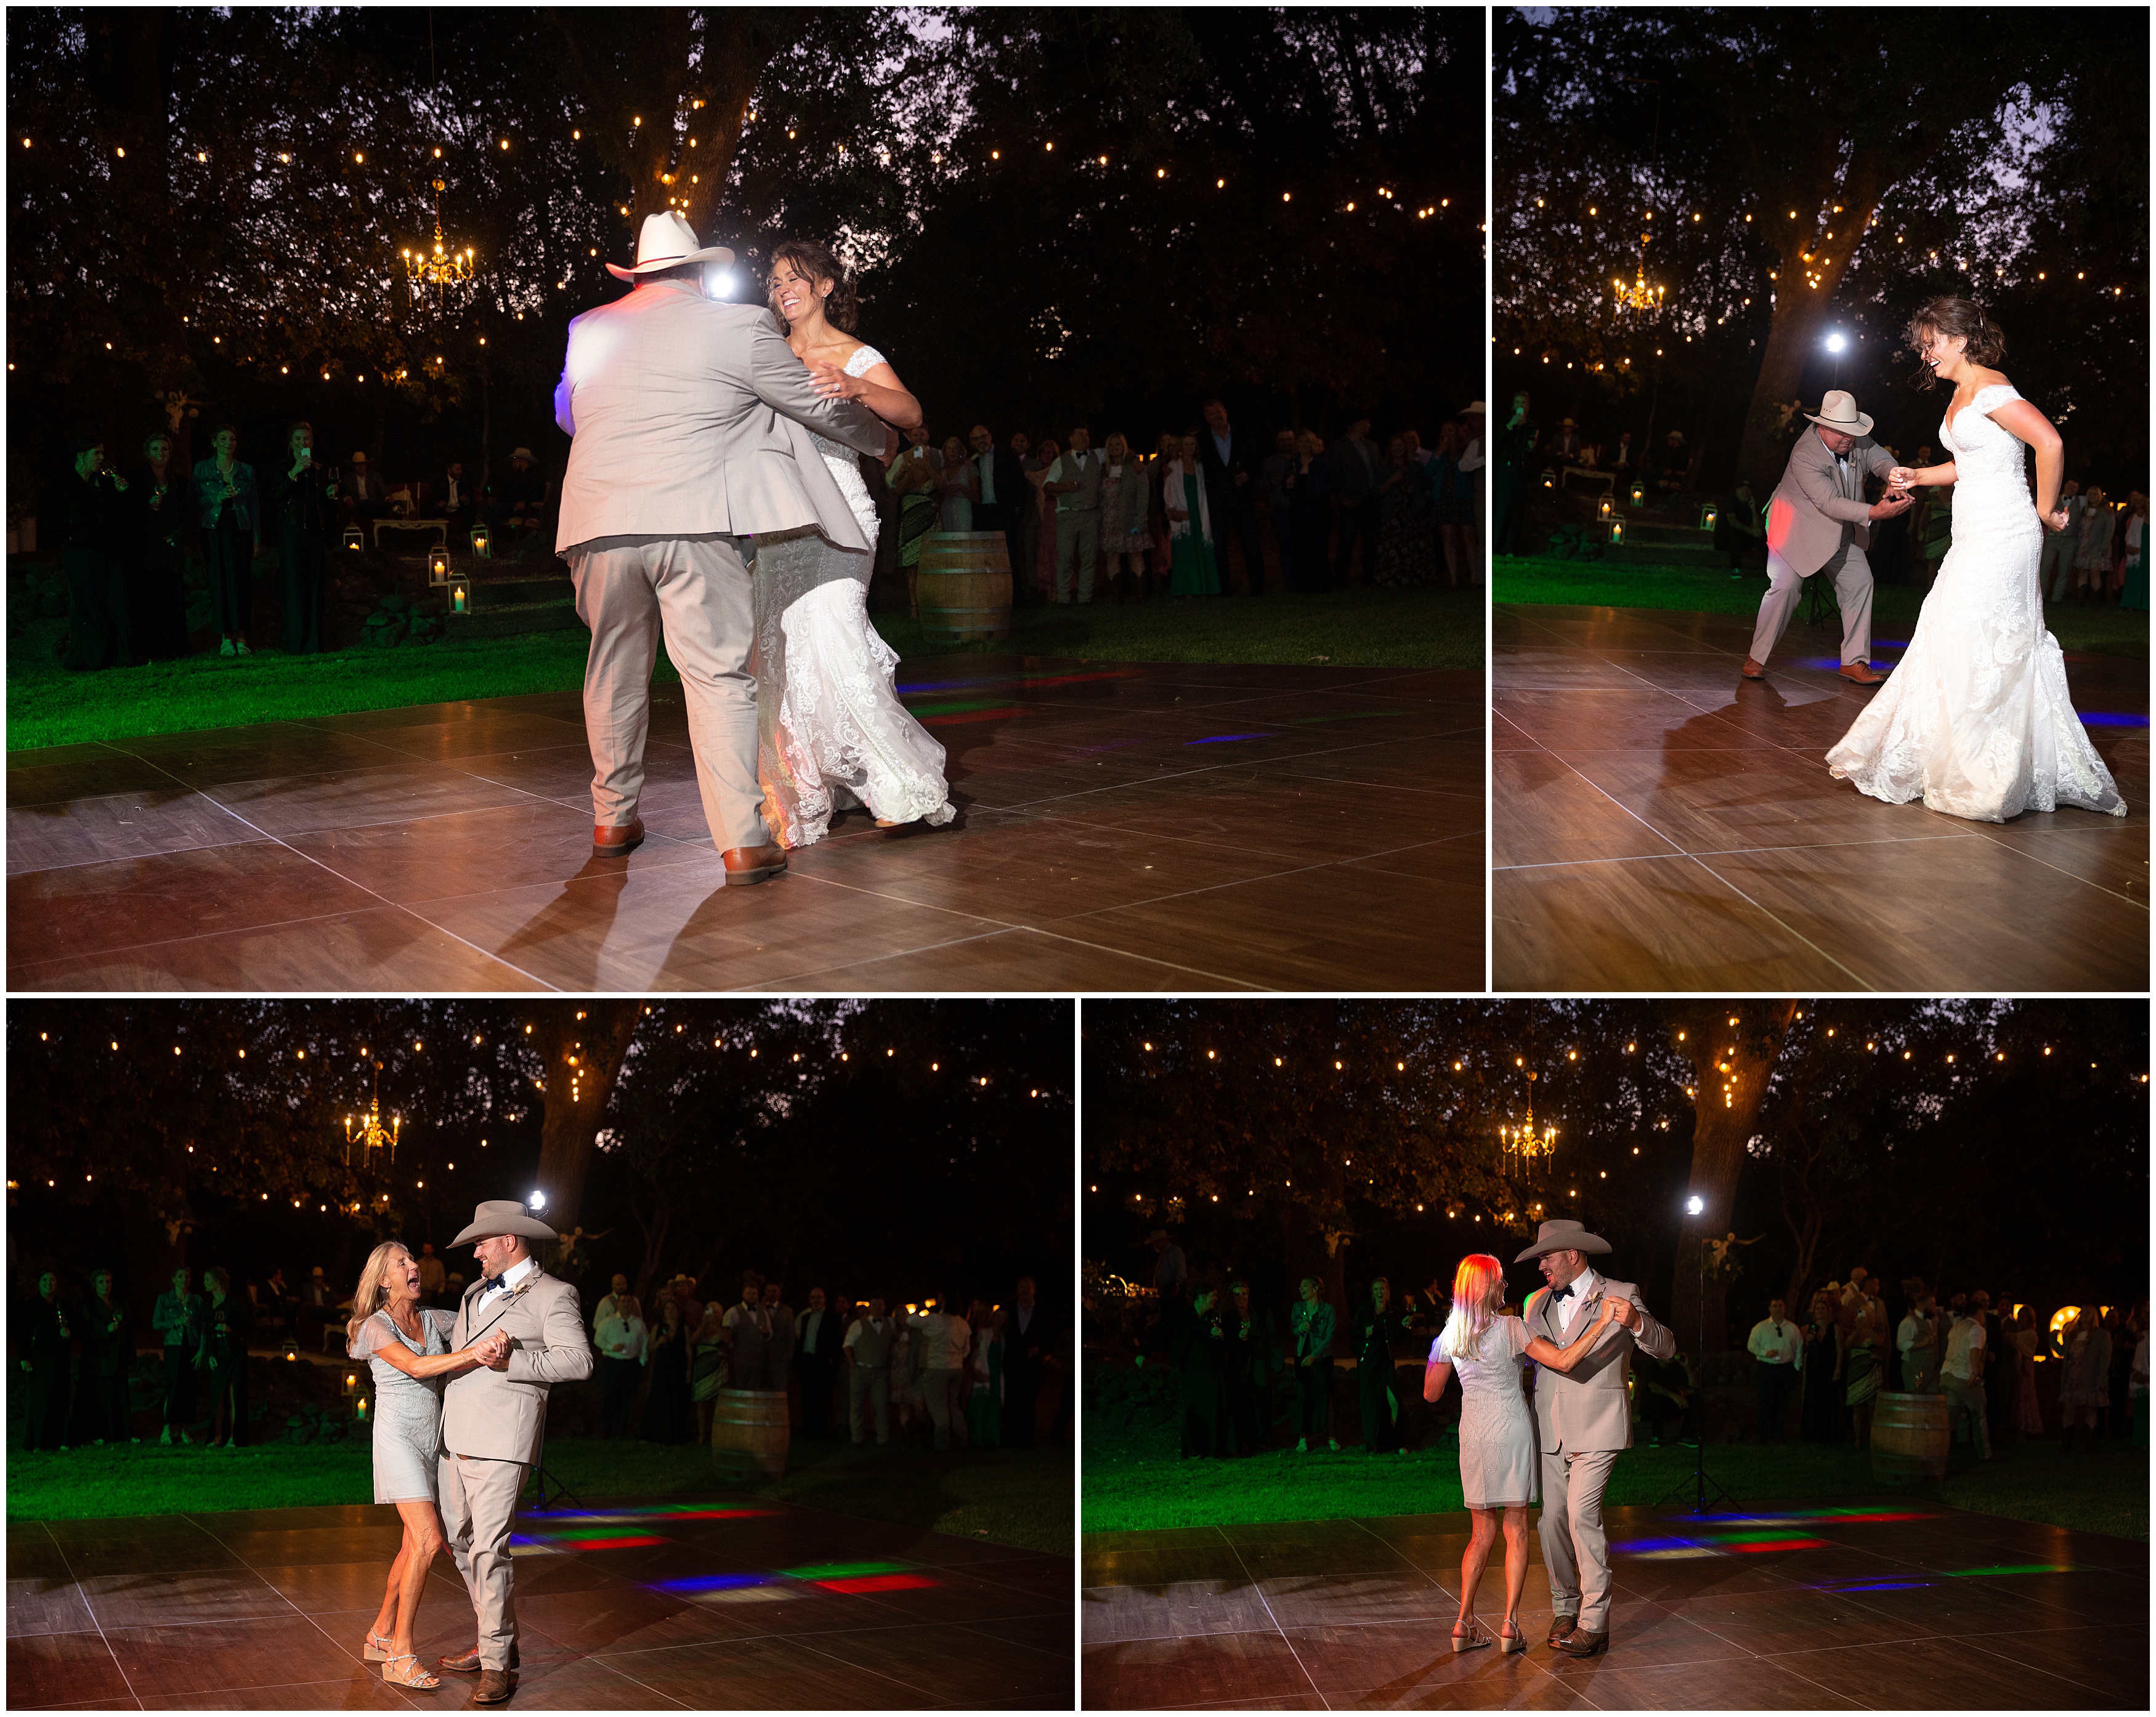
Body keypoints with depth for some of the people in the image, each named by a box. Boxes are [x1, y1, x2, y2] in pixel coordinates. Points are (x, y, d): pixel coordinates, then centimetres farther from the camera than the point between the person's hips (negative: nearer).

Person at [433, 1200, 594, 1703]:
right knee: (460, 1541, 13)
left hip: (499, 1439, -8)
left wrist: (512, 1362, -22)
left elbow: (577, 1360, -14)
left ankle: (498, 1663, -6)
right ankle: (495, 1639, 26)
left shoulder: (552, 1295, -2)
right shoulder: (476, 1293, 22)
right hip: (456, 1435, 8)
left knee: (488, 1548, -12)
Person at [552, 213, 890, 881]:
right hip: (692, 525, -3)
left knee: (615, 671, 18)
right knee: (719, 677, -3)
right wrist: (878, 436, 31)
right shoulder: (736, 327, 2)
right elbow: (819, 405, 12)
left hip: (600, 524, 4)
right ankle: (743, 841, -10)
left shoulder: (588, 332, 13)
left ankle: (612, 819, 27)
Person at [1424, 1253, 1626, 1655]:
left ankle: (1465, 1623, 6)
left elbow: (1431, 1393, 11)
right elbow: (1564, 1361, -20)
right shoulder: (1510, 1328, -11)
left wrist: (1432, 1357, 28)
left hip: (1473, 1435, 4)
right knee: (1516, 1530, 4)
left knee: (1482, 1533, 12)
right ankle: (1510, 1624, -1)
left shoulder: (1450, 1335, 2)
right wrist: (1603, 1321, -20)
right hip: (1512, 1430, -4)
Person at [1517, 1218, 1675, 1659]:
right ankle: (1565, 1610, 19)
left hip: (1595, 1429, -6)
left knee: (1582, 1515, -16)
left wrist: (1637, 1322, -27)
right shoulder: (1538, 1303, 16)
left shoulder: (1619, 1295, -1)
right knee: (1552, 1520, 3)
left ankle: (1594, 1624, -13)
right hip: (1551, 1432, 6)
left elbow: (1665, 1348, -6)